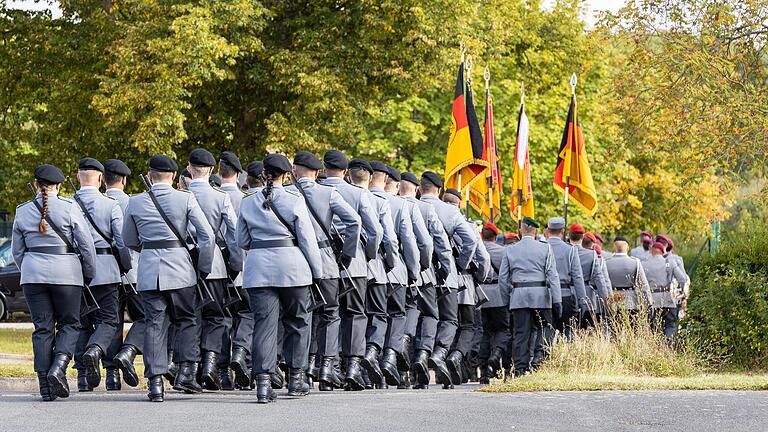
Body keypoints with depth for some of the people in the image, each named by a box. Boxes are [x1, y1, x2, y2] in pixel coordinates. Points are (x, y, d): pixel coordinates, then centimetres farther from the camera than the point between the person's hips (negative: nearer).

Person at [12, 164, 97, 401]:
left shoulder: (23, 211, 5)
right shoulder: (69, 208, -5)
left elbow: (17, 250, 12)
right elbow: (87, 244, -4)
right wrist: (89, 274, 8)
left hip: (33, 274, 3)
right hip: (66, 273, -3)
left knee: (42, 328, 6)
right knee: (69, 323, 11)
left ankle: (46, 387, 3)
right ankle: (59, 366, -13)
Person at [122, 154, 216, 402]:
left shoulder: (135, 202, 2)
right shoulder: (186, 199, -3)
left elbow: (129, 241, 15)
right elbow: (208, 237, -6)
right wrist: (203, 268, 5)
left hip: (149, 270, 1)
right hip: (180, 267, -1)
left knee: (154, 325, 5)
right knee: (187, 320, 15)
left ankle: (156, 382, -1)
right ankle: (185, 372, 6)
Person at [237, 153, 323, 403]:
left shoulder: (248, 203, 5)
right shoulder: (294, 202, -4)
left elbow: (242, 241, 12)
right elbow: (308, 240, -4)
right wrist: (317, 271, 4)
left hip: (258, 268, 2)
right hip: (292, 267, -2)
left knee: (264, 324, 1)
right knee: (297, 321, 14)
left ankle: (263, 382, -9)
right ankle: (296, 378, 18)